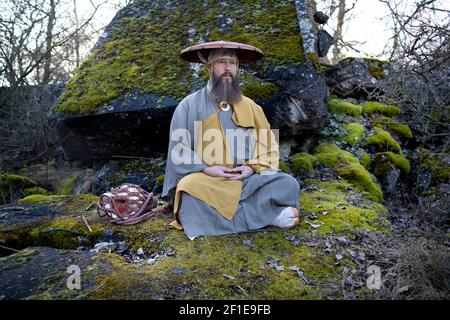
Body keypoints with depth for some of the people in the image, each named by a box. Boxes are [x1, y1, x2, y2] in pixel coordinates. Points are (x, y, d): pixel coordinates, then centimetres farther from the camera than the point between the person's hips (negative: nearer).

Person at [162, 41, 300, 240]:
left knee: (288, 184, -21)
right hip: (205, 180, -2)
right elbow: (178, 148, 0)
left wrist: (253, 167, -8)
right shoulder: (190, 104, 5)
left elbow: (268, 145, 12)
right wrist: (205, 169, -14)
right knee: (191, 196, -36)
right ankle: (269, 214, -22)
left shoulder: (250, 106, 15)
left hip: (246, 179, 2)